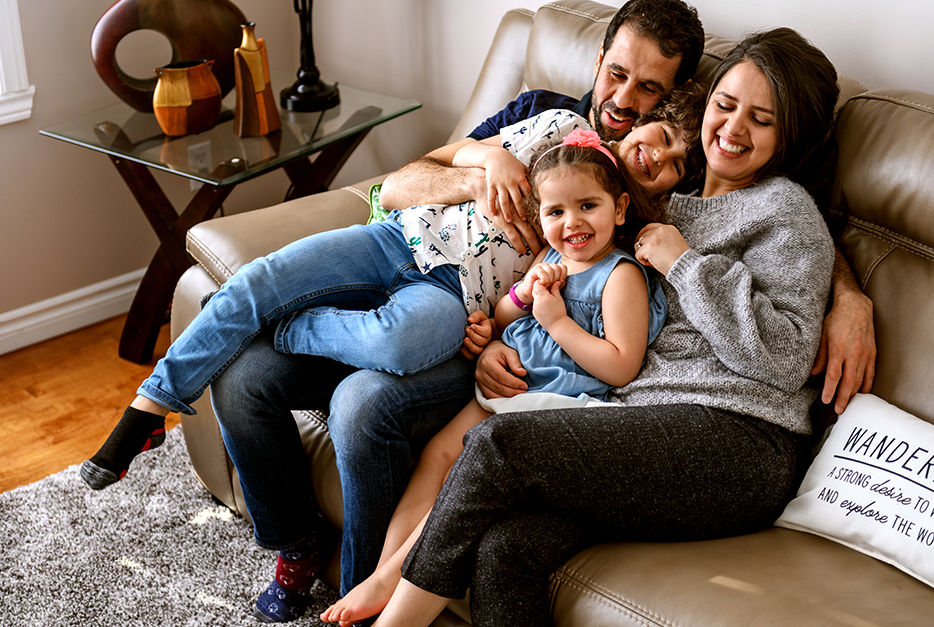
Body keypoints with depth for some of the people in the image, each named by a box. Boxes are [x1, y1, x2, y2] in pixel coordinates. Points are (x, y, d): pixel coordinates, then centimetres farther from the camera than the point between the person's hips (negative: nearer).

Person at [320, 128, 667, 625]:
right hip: (507, 384, 8)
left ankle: (390, 581, -16)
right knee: (436, 453, -9)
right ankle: (381, 576, -12)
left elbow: (621, 368, -17)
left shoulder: (621, 275, -8)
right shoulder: (549, 258, 15)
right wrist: (523, 292, -2)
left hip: (563, 402, -8)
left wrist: (556, 319, -15)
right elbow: (498, 322, 20)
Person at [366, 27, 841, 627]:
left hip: (740, 442, -6)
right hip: (646, 430, 6)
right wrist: (497, 338, 10)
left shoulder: (786, 208, 4)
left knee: (494, 444, -23)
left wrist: (685, 263, -6)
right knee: (501, 550, -24)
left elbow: (785, 360, -9)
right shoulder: (676, 199, 26)